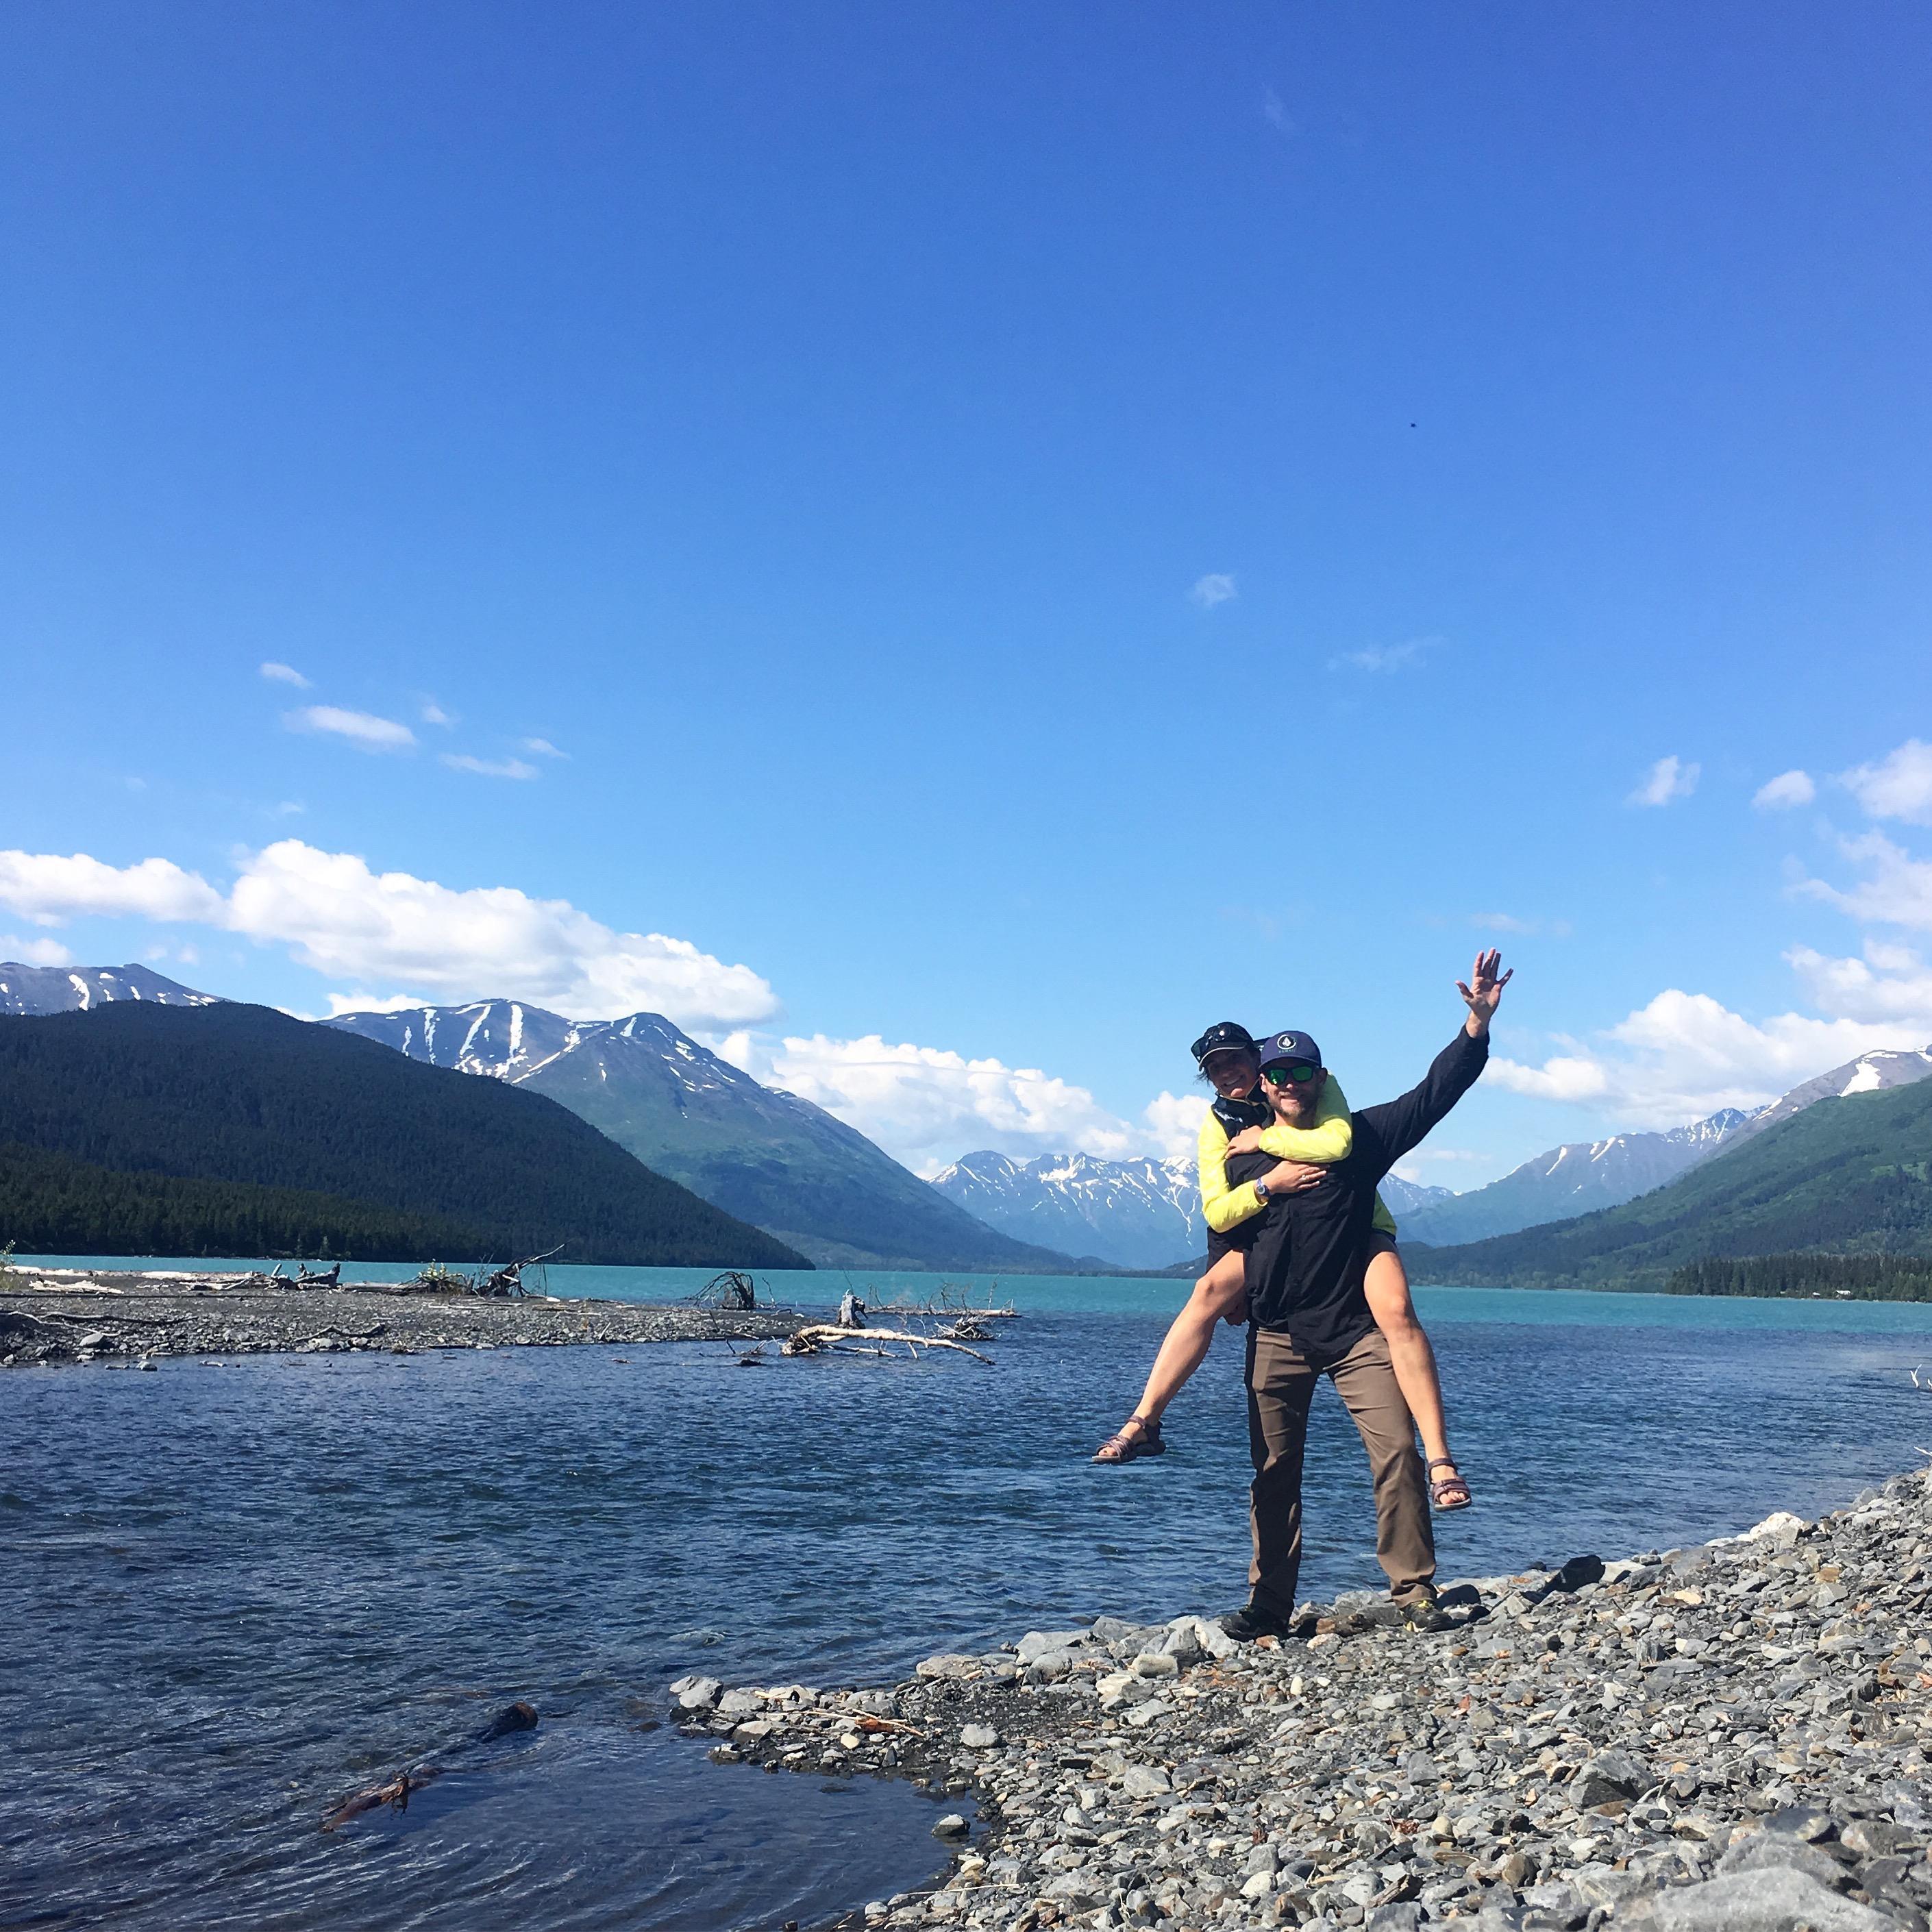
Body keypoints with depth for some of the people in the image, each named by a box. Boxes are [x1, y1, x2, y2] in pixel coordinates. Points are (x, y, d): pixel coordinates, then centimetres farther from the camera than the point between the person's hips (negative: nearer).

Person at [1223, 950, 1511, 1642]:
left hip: (1355, 1329, -1)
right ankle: (1268, 1606, 12)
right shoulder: (1246, 1155, 7)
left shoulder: (1359, 1137, 3)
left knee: (1397, 1450, -11)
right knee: (1273, 1471, 3)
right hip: (1276, 1335, 1)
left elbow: (1433, 1093, -2)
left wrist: (1477, 1022, -11)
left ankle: (1414, 1590, 2)